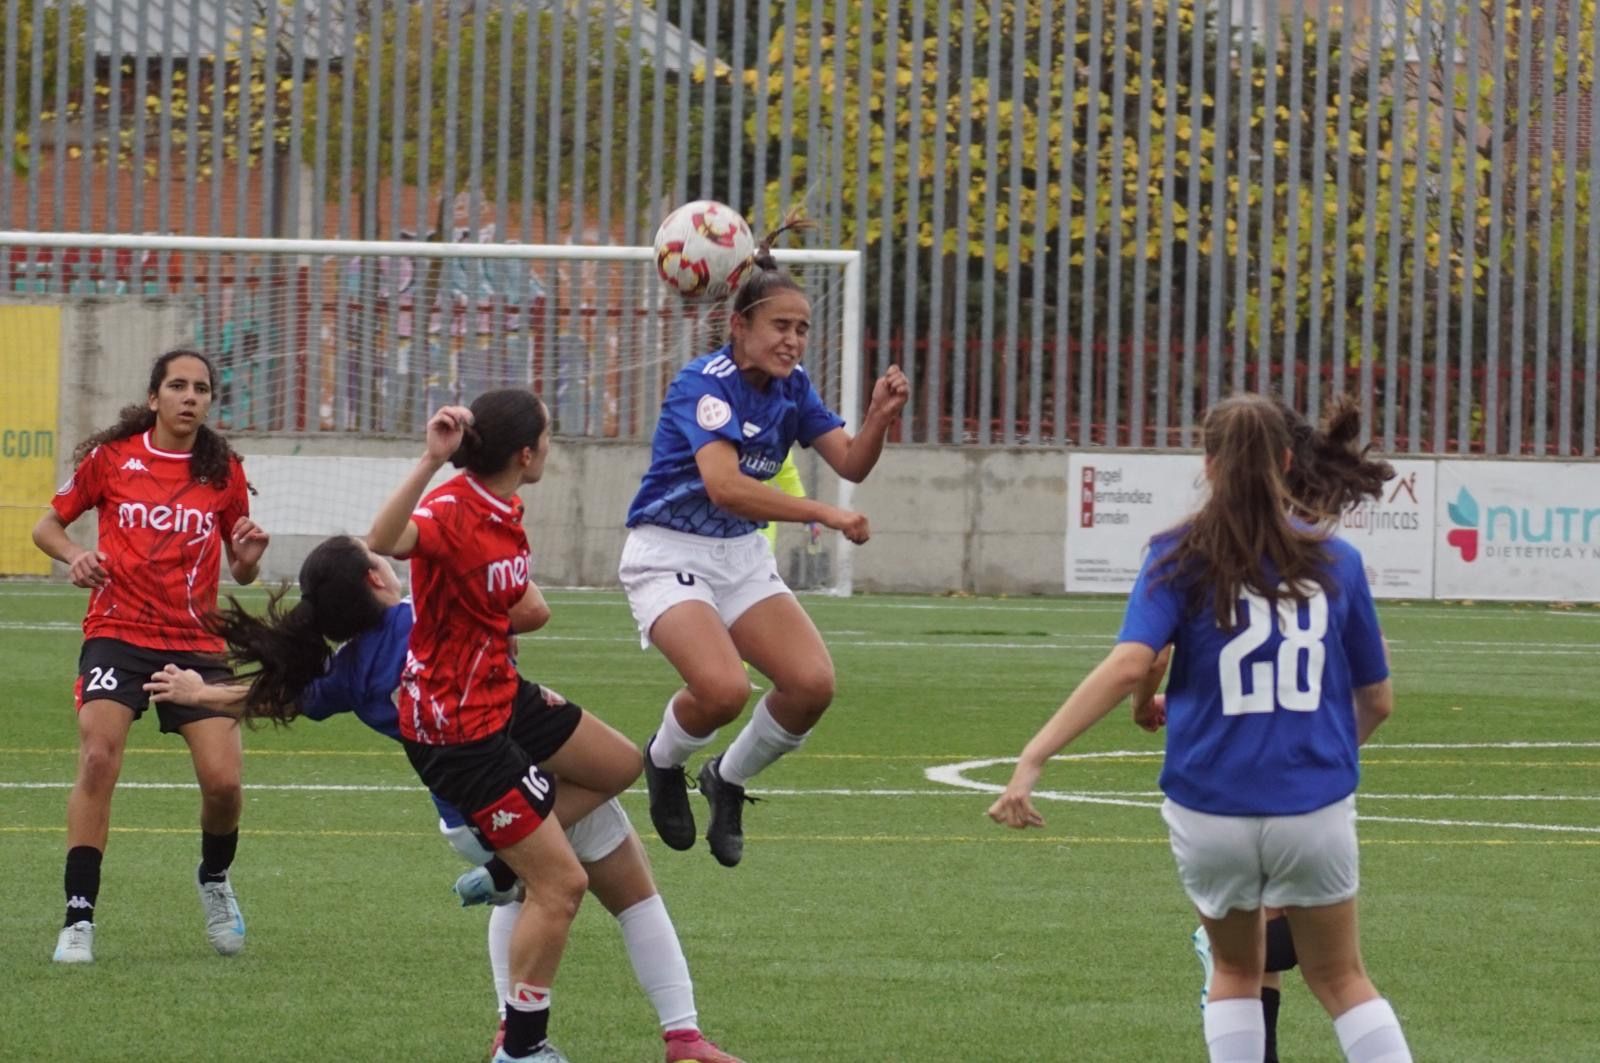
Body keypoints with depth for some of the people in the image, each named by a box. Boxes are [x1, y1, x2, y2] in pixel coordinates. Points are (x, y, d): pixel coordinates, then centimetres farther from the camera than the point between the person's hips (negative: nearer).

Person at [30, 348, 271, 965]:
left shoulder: (223, 472, 6)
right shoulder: (111, 457, 1)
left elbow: (239, 572, 13)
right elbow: (48, 526, 10)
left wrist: (248, 557, -10)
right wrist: (74, 556, -11)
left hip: (195, 643, 2)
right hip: (117, 634, -2)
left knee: (223, 781, -10)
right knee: (98, 759, -21)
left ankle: (215, 878, 24)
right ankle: (78, 919, -14)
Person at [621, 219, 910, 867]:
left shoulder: (791, 388, 2)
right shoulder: (707, 383, -21)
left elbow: (850, 463, 0)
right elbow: (725, 485, -35)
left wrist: (879, 417, -20)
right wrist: (824, 514, -39)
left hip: (742, 557, 7)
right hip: (670, 555, -7)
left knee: (812, 683, -13)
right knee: (724, 688, -29)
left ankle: (727, 781, 15)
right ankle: (663, 763, 6)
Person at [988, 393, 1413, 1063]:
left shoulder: (1181, 557, -3)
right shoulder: (1335, 561, 3)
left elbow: (1129, 664, -18)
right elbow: (1377, 700, 10)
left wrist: (1034, 757, -21)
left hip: (1210, 813, 0)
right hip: (1315, 807, 0)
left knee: (1236, 971, 23)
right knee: (1340, 980, 18)